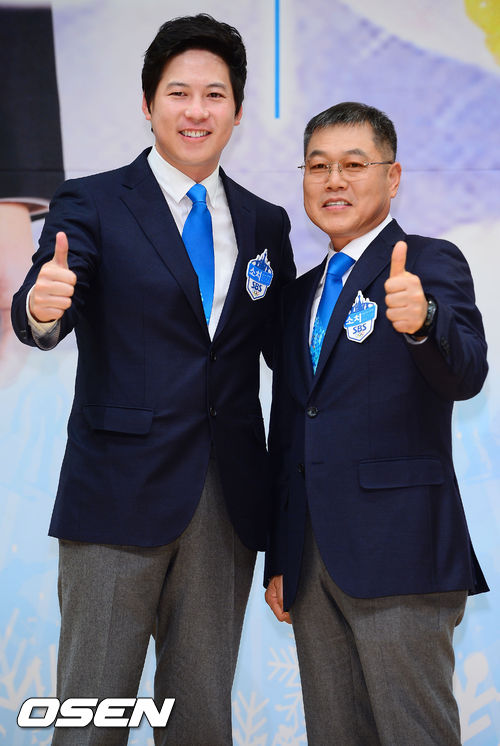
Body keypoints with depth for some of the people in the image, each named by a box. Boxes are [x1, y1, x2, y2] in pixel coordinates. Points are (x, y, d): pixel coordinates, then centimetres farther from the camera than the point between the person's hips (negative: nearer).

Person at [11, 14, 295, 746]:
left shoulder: (265, 224, 10)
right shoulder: (90, 204, -1)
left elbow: (283, 346, 13)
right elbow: (40, 317, -16)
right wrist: (41, 307, -40)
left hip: (230, 496, 4)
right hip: (120, 491, -3)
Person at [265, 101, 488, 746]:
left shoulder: (432, 264, -2)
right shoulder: (299, 294, 16)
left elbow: (465, 377, -20)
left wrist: (422, 321, -41)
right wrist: (278, 559, 17)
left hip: (397, 554, -6)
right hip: (311, 560, 6)